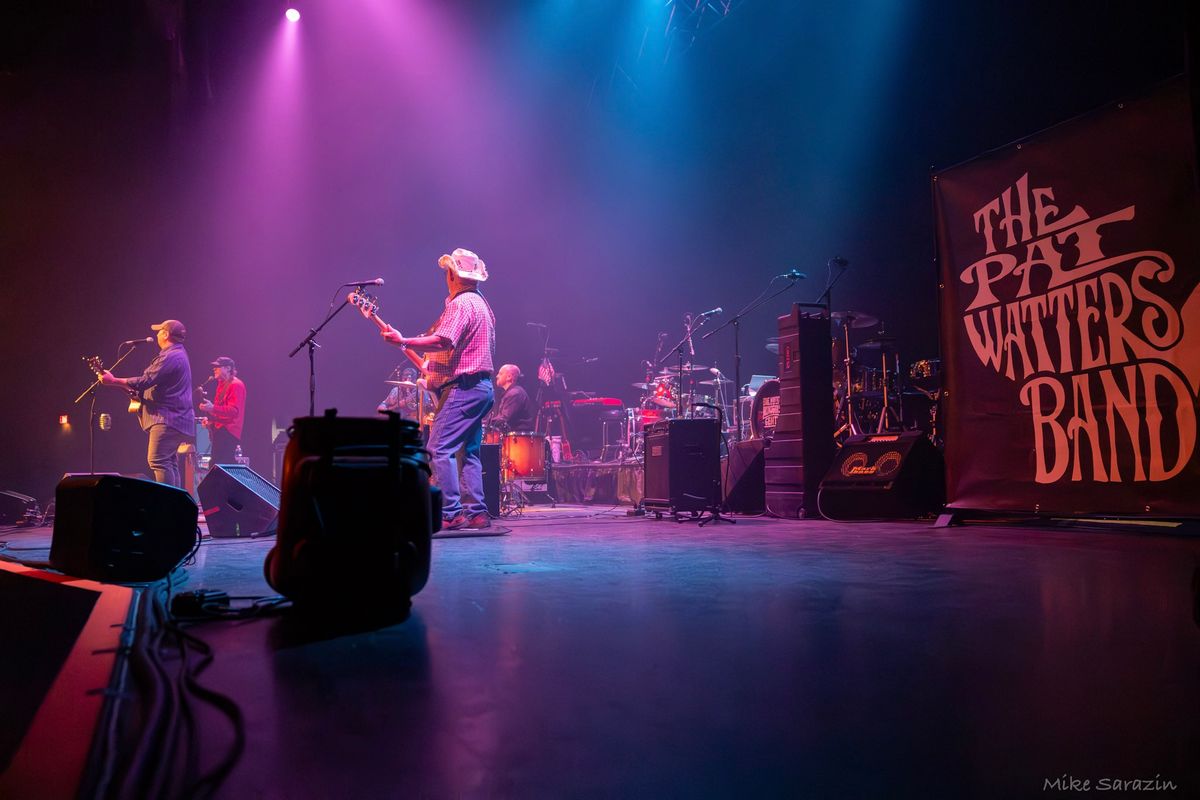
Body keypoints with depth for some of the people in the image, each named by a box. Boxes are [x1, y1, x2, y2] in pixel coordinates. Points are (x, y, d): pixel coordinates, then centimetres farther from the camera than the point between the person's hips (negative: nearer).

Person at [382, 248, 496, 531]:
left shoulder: (460, 304, -11)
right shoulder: (482, 303, 20)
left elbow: (443, 341, -26)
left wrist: (403, 342, -23)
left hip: (463, 387, -10)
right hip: (482, 385, 10)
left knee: (440, 448, -11)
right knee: (469, 452, 11)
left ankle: (450, 514, -13)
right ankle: (477, 513, 10)